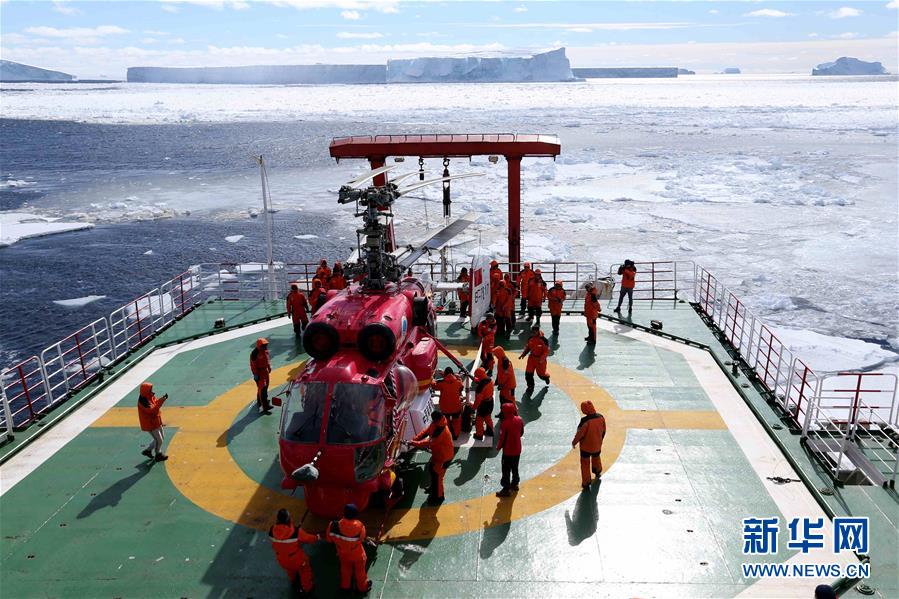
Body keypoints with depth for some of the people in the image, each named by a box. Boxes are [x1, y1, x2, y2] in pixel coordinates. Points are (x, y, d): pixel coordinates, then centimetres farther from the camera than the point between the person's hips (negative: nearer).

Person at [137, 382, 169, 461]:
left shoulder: (150, 396, -1)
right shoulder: (143, 401, -28)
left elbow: (155, 403, 7)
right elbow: (152, 411, -34)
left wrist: (162, 399, -12)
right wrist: (161, 401, -40)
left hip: (156, 421, 9)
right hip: (150, 424, -9)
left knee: (162, 437, 20)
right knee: (159, 440, 4)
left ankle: (148, 450, 34)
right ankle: (158, 455, 25)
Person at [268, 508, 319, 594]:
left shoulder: (272, 530, -28)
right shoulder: (296, 532, -37)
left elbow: (271, 540, -5)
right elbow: (308, 538, -19)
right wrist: (316, 537, 4)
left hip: (282, 559, 4)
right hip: (296, 558, -4)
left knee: (289, 570, 38)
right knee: (305, 570, 28)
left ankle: (293, 581, 68)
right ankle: (307, 588, 50)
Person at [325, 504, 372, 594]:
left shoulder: (334, 525, -33)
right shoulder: (359, 527, -39)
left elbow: (329, 538, -13)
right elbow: (362, 539, -18)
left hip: (343, 553, 2)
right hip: (357, 554, -2)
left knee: (345, 569, 32)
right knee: (359, 570, 27)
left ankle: (345, 586, 55)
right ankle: (362, 587, 51)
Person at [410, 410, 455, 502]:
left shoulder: (441, 431, -37)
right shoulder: (435, 424, -9)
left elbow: (429, 442, -38)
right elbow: (426, 432, 0)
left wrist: (413, 443, -34)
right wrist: (414, 439, -13)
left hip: (444, 457, -10)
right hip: (437, 453, 10)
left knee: (437, 475, 3)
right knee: (431, 468, 26)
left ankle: (438, 496, 24)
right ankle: (434, 487, 50)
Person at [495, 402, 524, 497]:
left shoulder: (505, 423, -27)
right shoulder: (519, 420, -8)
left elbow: (502, 438, -19)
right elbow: (521, 433, 6)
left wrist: (498, 447, -2)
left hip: (508, 451, -6)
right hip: (517, 449, 7)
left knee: (506, 470, 7)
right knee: (515, 468, 24)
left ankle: (506, 489, 14)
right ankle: (515, 484, 38)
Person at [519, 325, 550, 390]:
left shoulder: (543, 340, -22)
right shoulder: (530, 339, -4)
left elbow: (547, 351, -18)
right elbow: (527, 347, 11)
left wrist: (542, 359, -28)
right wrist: (523, 354, -1)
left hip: (540, 360, -4)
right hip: (531, 358, 4)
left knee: (541, 373, 11)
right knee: (528, 373, 1)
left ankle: (546, 377, 49)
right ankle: (530, 386, 23)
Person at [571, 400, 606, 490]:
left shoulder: (585, 421, -32)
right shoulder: (601, 417, -13)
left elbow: (580, 434, -22)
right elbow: (603, 430, 1)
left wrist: (574, 442, -5)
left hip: (586, 446, -5)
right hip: (597, 445, 5)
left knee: (585, 464, 13)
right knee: (596, 458, 31)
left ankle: (586, 483, 21)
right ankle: (598, 472, 56)